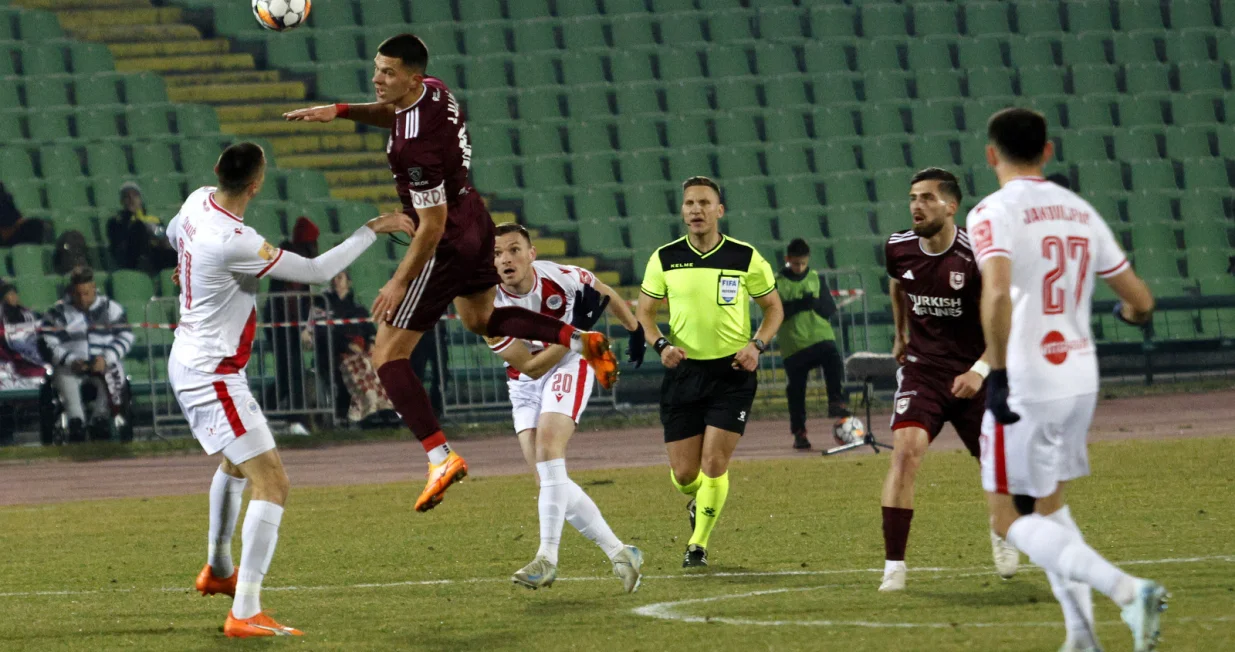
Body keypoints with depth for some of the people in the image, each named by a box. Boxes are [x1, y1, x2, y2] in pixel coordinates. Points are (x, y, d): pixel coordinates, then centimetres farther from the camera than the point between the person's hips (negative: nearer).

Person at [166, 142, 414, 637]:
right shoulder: (235, 243, -29)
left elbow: (173, 234, 23)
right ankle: (245, 614, -21)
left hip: (187, 362, 10)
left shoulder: (198, 201, -2)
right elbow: (316, 271, -22)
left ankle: (218, 570, 52)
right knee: (272, 483, -14)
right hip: (212, 374, -10)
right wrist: (373, 230, -12)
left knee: (236, 463, 34)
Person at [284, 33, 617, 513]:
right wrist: (340, 111, 7)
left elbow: (432, 225, -27)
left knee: (388, 355, -3)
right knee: (479, 319, 36)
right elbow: (395, 116, 20)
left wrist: (400, 283, -19)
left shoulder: (415, 145, -32)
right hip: (475, 222, 9)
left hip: (448, 245, -9)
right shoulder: (433, 91, -6)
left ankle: (441, 457, -10)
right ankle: (580, 341, 25)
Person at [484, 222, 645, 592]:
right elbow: (530, 367, -20)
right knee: (546, 478, -3)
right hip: (525, 382, 3)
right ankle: (620, 554, 6)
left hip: (568, 367, -3)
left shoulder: (560, 278, -19)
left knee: (547, 445, -26)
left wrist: (634, 329, 17)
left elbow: (604, 293, 4)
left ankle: (547, 557, -29)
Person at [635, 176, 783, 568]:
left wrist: (757, 345, -10)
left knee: (714, 465, -11)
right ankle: (698, 501, 40)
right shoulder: (665, 259, 0)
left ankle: (699, 544, 7)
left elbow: (773, 307, 8)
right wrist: (661, 344, -9)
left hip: (732, 373, -2)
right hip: (683, 371, 2)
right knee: (683, 473, 3)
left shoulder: (745, 258, -3)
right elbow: (644, 311, 10)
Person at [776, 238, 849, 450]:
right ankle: (799, 433, 10)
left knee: (834, 361, -30)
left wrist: (814, 303, -16)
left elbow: (830, 309, 5)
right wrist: (799, 305, -22)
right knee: (796, 389, 0)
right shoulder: (777, 283, 1)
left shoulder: (817, 280, 10)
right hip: (793, 343, -1)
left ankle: (836, 401, -23)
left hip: (821, 337, 1)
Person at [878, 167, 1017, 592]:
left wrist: (980, 370, -23)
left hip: (970, 376, -2)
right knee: (905, 450, -20)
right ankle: (894, 565, -19)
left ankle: (1002, 534, 43)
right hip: (921, 370, 2)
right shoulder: (899, 249, -4)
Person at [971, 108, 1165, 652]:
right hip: (1081, 378, 7)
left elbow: (997, 293, -28)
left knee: (1010, 517, 1)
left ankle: (1127, 590, -17)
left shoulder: (994, 213, -9)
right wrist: (1130, 312, 38)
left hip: (1026, 383, -7)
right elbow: (1140, 301, 15)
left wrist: (997, 374, -23)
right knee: (1049, 504, 23)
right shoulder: (1080, 211, 10)